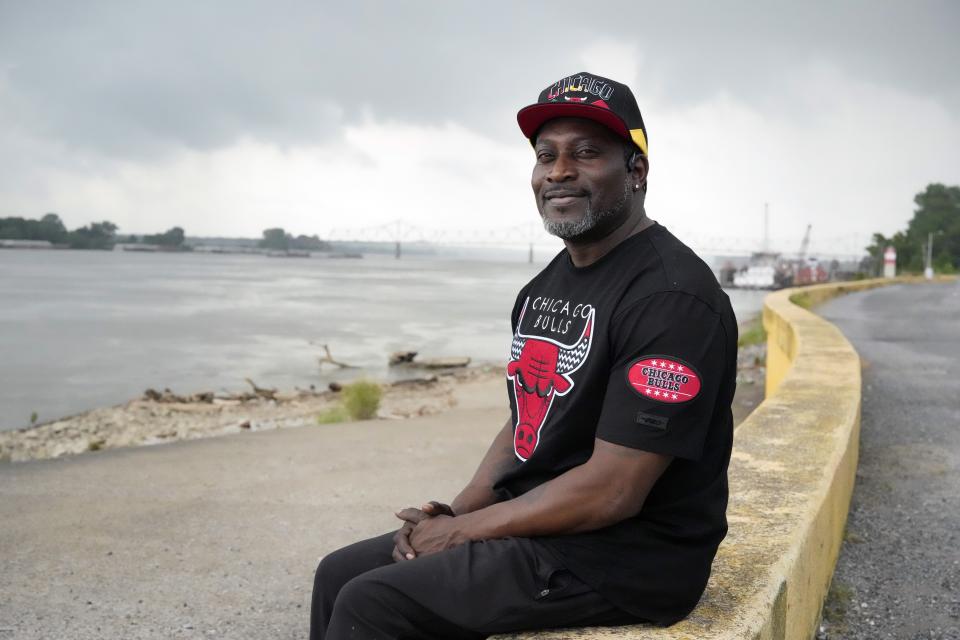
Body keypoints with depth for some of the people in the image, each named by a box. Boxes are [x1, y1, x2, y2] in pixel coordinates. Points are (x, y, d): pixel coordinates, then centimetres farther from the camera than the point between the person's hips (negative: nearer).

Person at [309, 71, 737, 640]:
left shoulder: (673, 298, -20)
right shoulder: (545, 288, 12)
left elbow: (612, 491, -24)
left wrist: (463, 529, -14)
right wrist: (456, 513, 0)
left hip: (623, 559, -9)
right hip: (531, 525, 9)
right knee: (340, 574, 9)